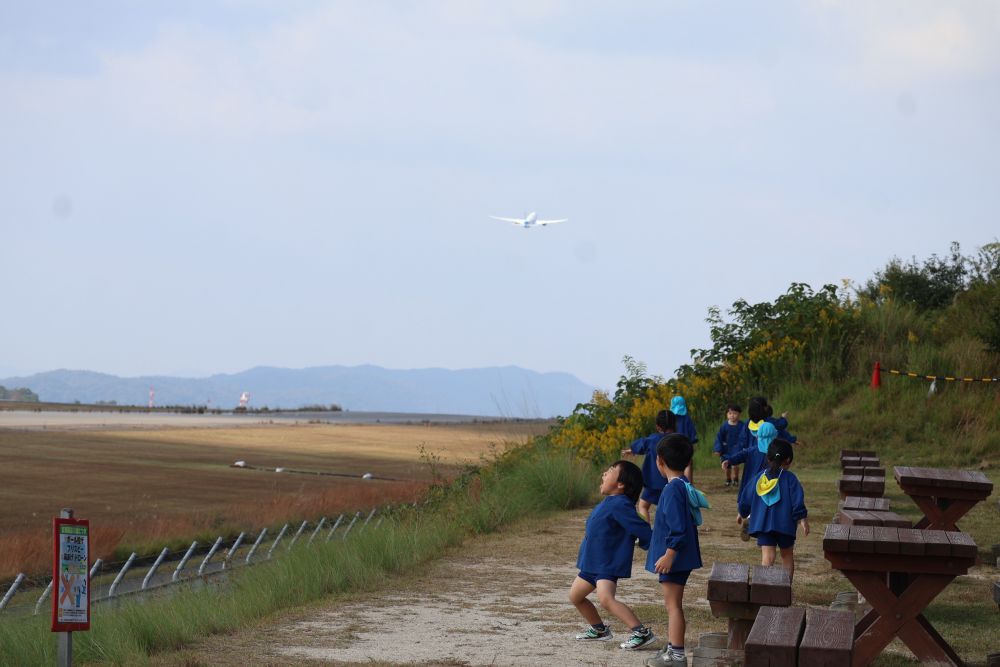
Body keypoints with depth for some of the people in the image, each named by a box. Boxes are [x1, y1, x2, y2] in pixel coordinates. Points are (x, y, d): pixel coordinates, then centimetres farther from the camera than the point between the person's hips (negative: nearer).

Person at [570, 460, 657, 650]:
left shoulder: (620, 505, -21)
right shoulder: (609, 502, 9)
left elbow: (642, 530, -23)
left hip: (608, 565, -11)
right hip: (592, 563, 11)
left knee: (606, 599, -29)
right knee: (575, 596, 22)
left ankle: (641, 633, -29)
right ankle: (599, 630, 36)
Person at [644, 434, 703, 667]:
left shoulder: (673, 489, -20)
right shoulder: (685, 486, 11)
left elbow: (678, 527, -25)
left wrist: (669, 555, -23)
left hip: (673, 558, -10)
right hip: (678, 558, 10)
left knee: (673, 604, -5)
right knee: (672, 604, 18)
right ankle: (672, 647, 27)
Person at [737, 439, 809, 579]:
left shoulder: (760, 477, 5)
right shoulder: (789, 478, -6)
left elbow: (746, 498, 12)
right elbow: (798, 501, -12)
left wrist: (743, 514, 28)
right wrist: (803, 520, -7)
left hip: (762, 524, 2)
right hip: (785, 525, -2)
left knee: (767, 557, -4)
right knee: (787, 556, 16)